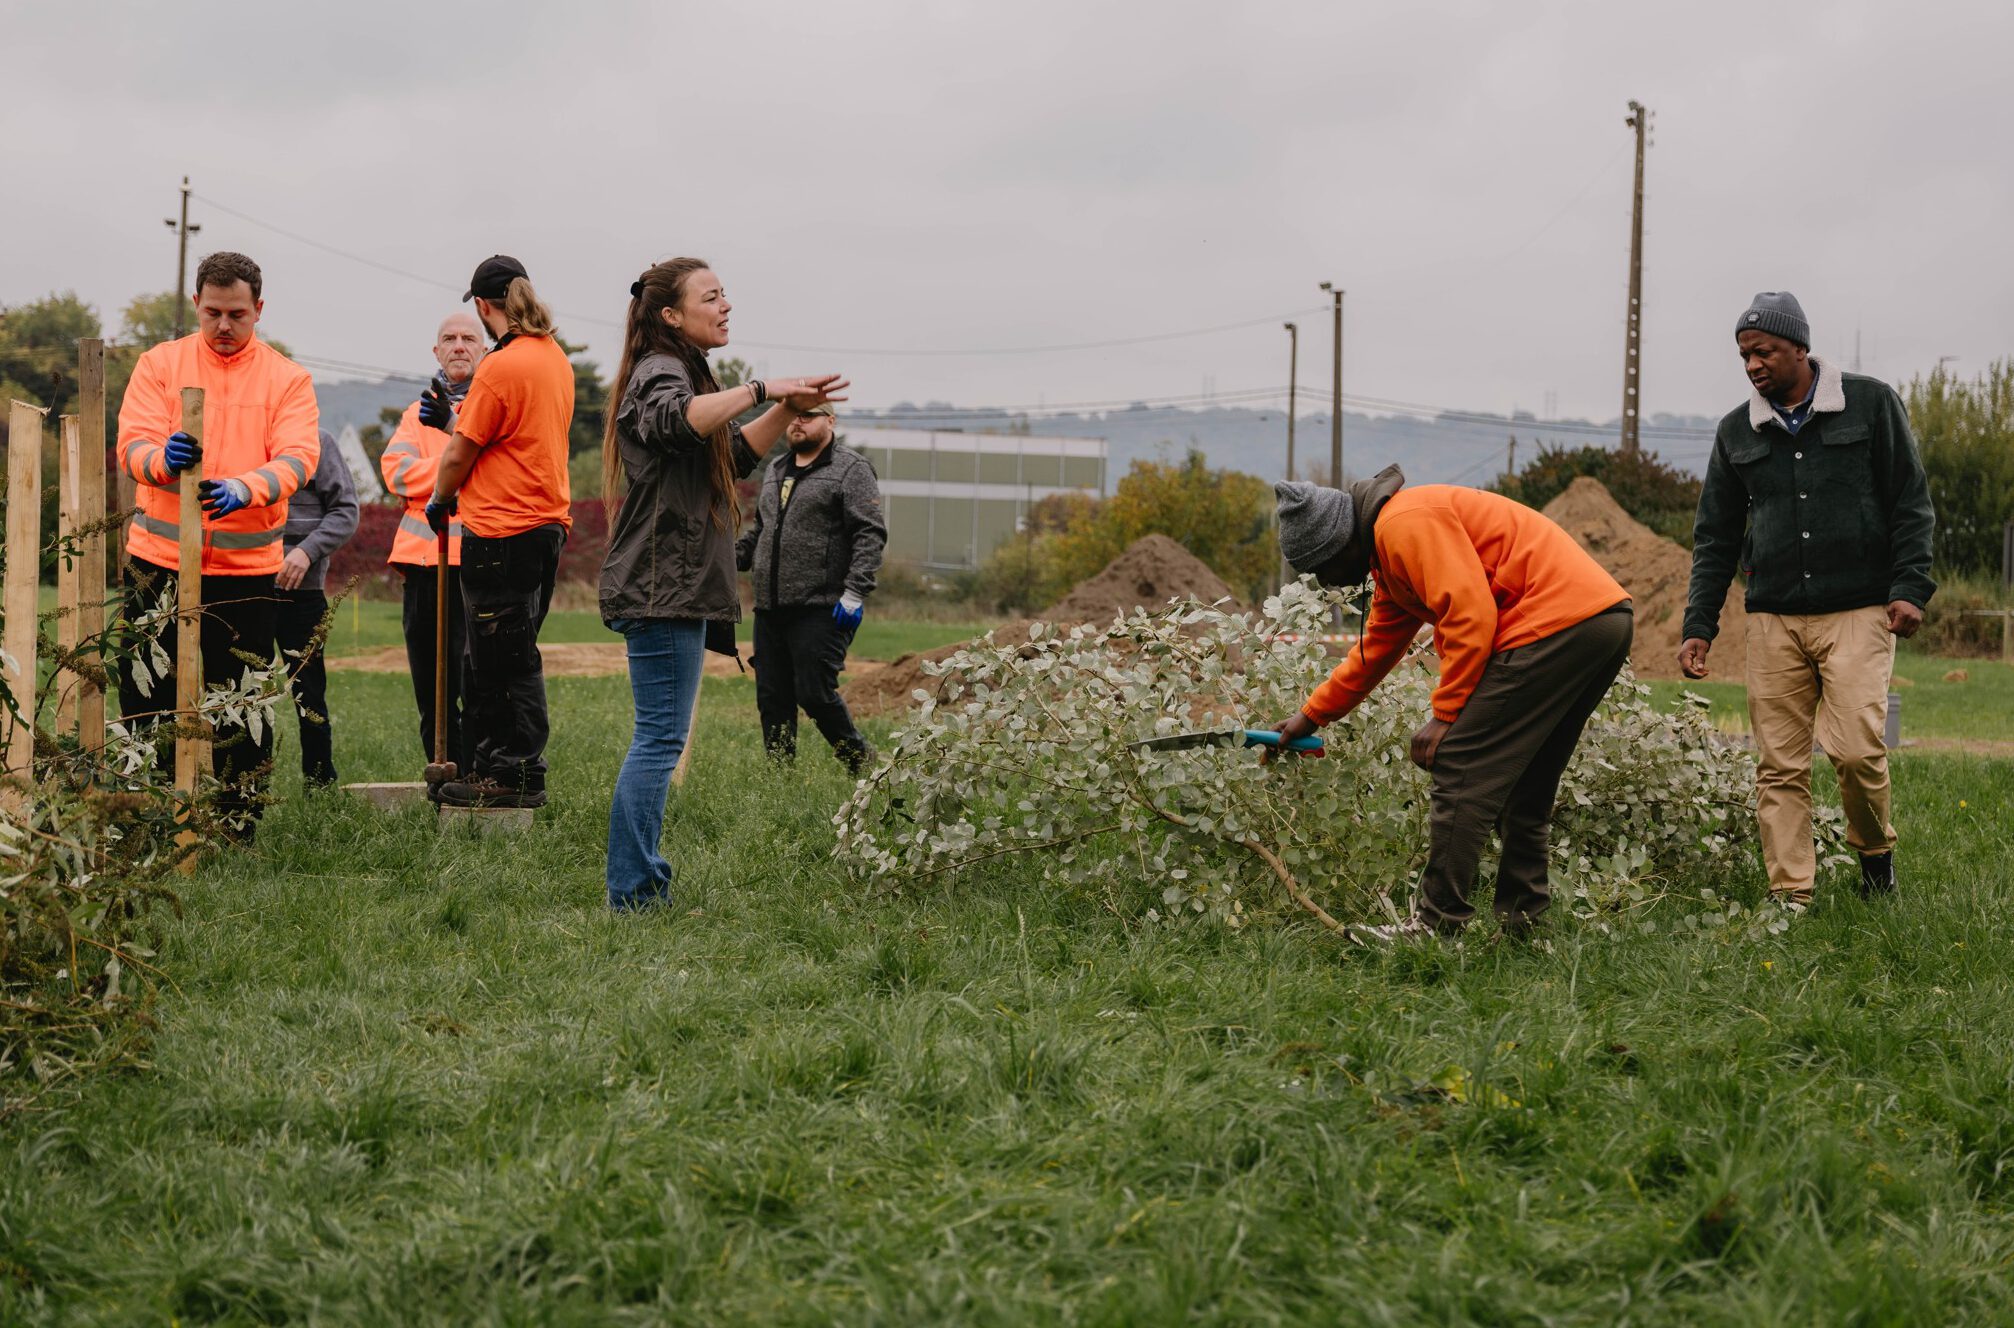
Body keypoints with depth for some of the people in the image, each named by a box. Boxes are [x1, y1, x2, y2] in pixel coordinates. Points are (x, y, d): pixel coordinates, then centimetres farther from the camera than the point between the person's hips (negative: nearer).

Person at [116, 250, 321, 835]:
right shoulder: (160, 363, 5)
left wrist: (244, 489, -29)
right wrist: (162, 459, -30)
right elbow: (132, 442, -5)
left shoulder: (288, 379, 4)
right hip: (159, 560, 0)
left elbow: (297, 456, -9)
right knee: (146, 695, 3)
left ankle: (239, 824, 11)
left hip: (247, 565, 0)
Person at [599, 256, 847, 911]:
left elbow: (738, 454, 28)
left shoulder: (675, 372, 22)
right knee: (660, 738, -11)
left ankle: (641, 879, 19)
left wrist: (788, 410, 13)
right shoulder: (659, 372, -11)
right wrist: (761, 389, -33)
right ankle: (632, 893, -10)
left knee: (660, 737, 14)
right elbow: (677, 419, -36)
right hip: (661, 586, -11)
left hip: (672, 586, 11)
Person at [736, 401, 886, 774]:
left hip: (820, 608, -7)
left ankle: (862, 764, 8)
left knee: (815, 694, -11)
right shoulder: (775, 470, 21)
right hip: (770, 608, 7)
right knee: (772, 699, 5)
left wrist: (855, 592, -20)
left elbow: (870, 534, -11)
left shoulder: (851, 470, -2)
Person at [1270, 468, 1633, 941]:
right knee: (1523, 787, 17)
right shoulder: (1390, 559, 25)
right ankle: (1521, 923, 18)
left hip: (1559, 619, -11)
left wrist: (1445, 716, -11)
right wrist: (1312, 715, 41)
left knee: (1461, 766, -7)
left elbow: (1470, 615, -17)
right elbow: (1373, 651, 37)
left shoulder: (1405, 524, -9)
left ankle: (1437, 924, -5)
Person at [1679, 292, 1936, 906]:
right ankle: (1791, 897, 2)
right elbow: (1715, 537, 15)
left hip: (1858, 613, -3)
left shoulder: (1871, 404, 3)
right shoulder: (1737, 432, 12)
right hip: (1774, 620, 3)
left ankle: (1876, 852, 13)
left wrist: (1910, 588, -8)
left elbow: (1910, 503, 3)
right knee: (1779, 765, -2)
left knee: (1856, 749, -14)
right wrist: (1699, 625, 8)